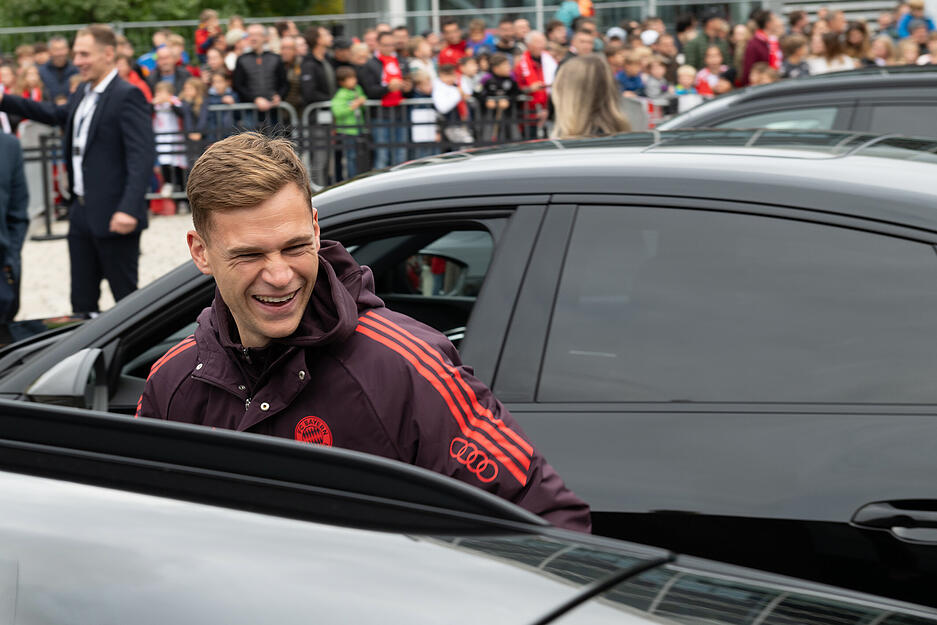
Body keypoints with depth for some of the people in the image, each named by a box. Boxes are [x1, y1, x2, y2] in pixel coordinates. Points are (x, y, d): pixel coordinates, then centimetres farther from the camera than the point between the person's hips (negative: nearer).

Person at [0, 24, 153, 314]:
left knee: (127, 298, 2)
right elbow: (56, 114, 31)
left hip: (113, 216, -9)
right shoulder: (82, 94, 13)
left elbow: (142, 156, -21)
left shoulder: (127, 96, -14)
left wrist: (129, 209, -30)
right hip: (82, 213, 9)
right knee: (82, 301, 12)